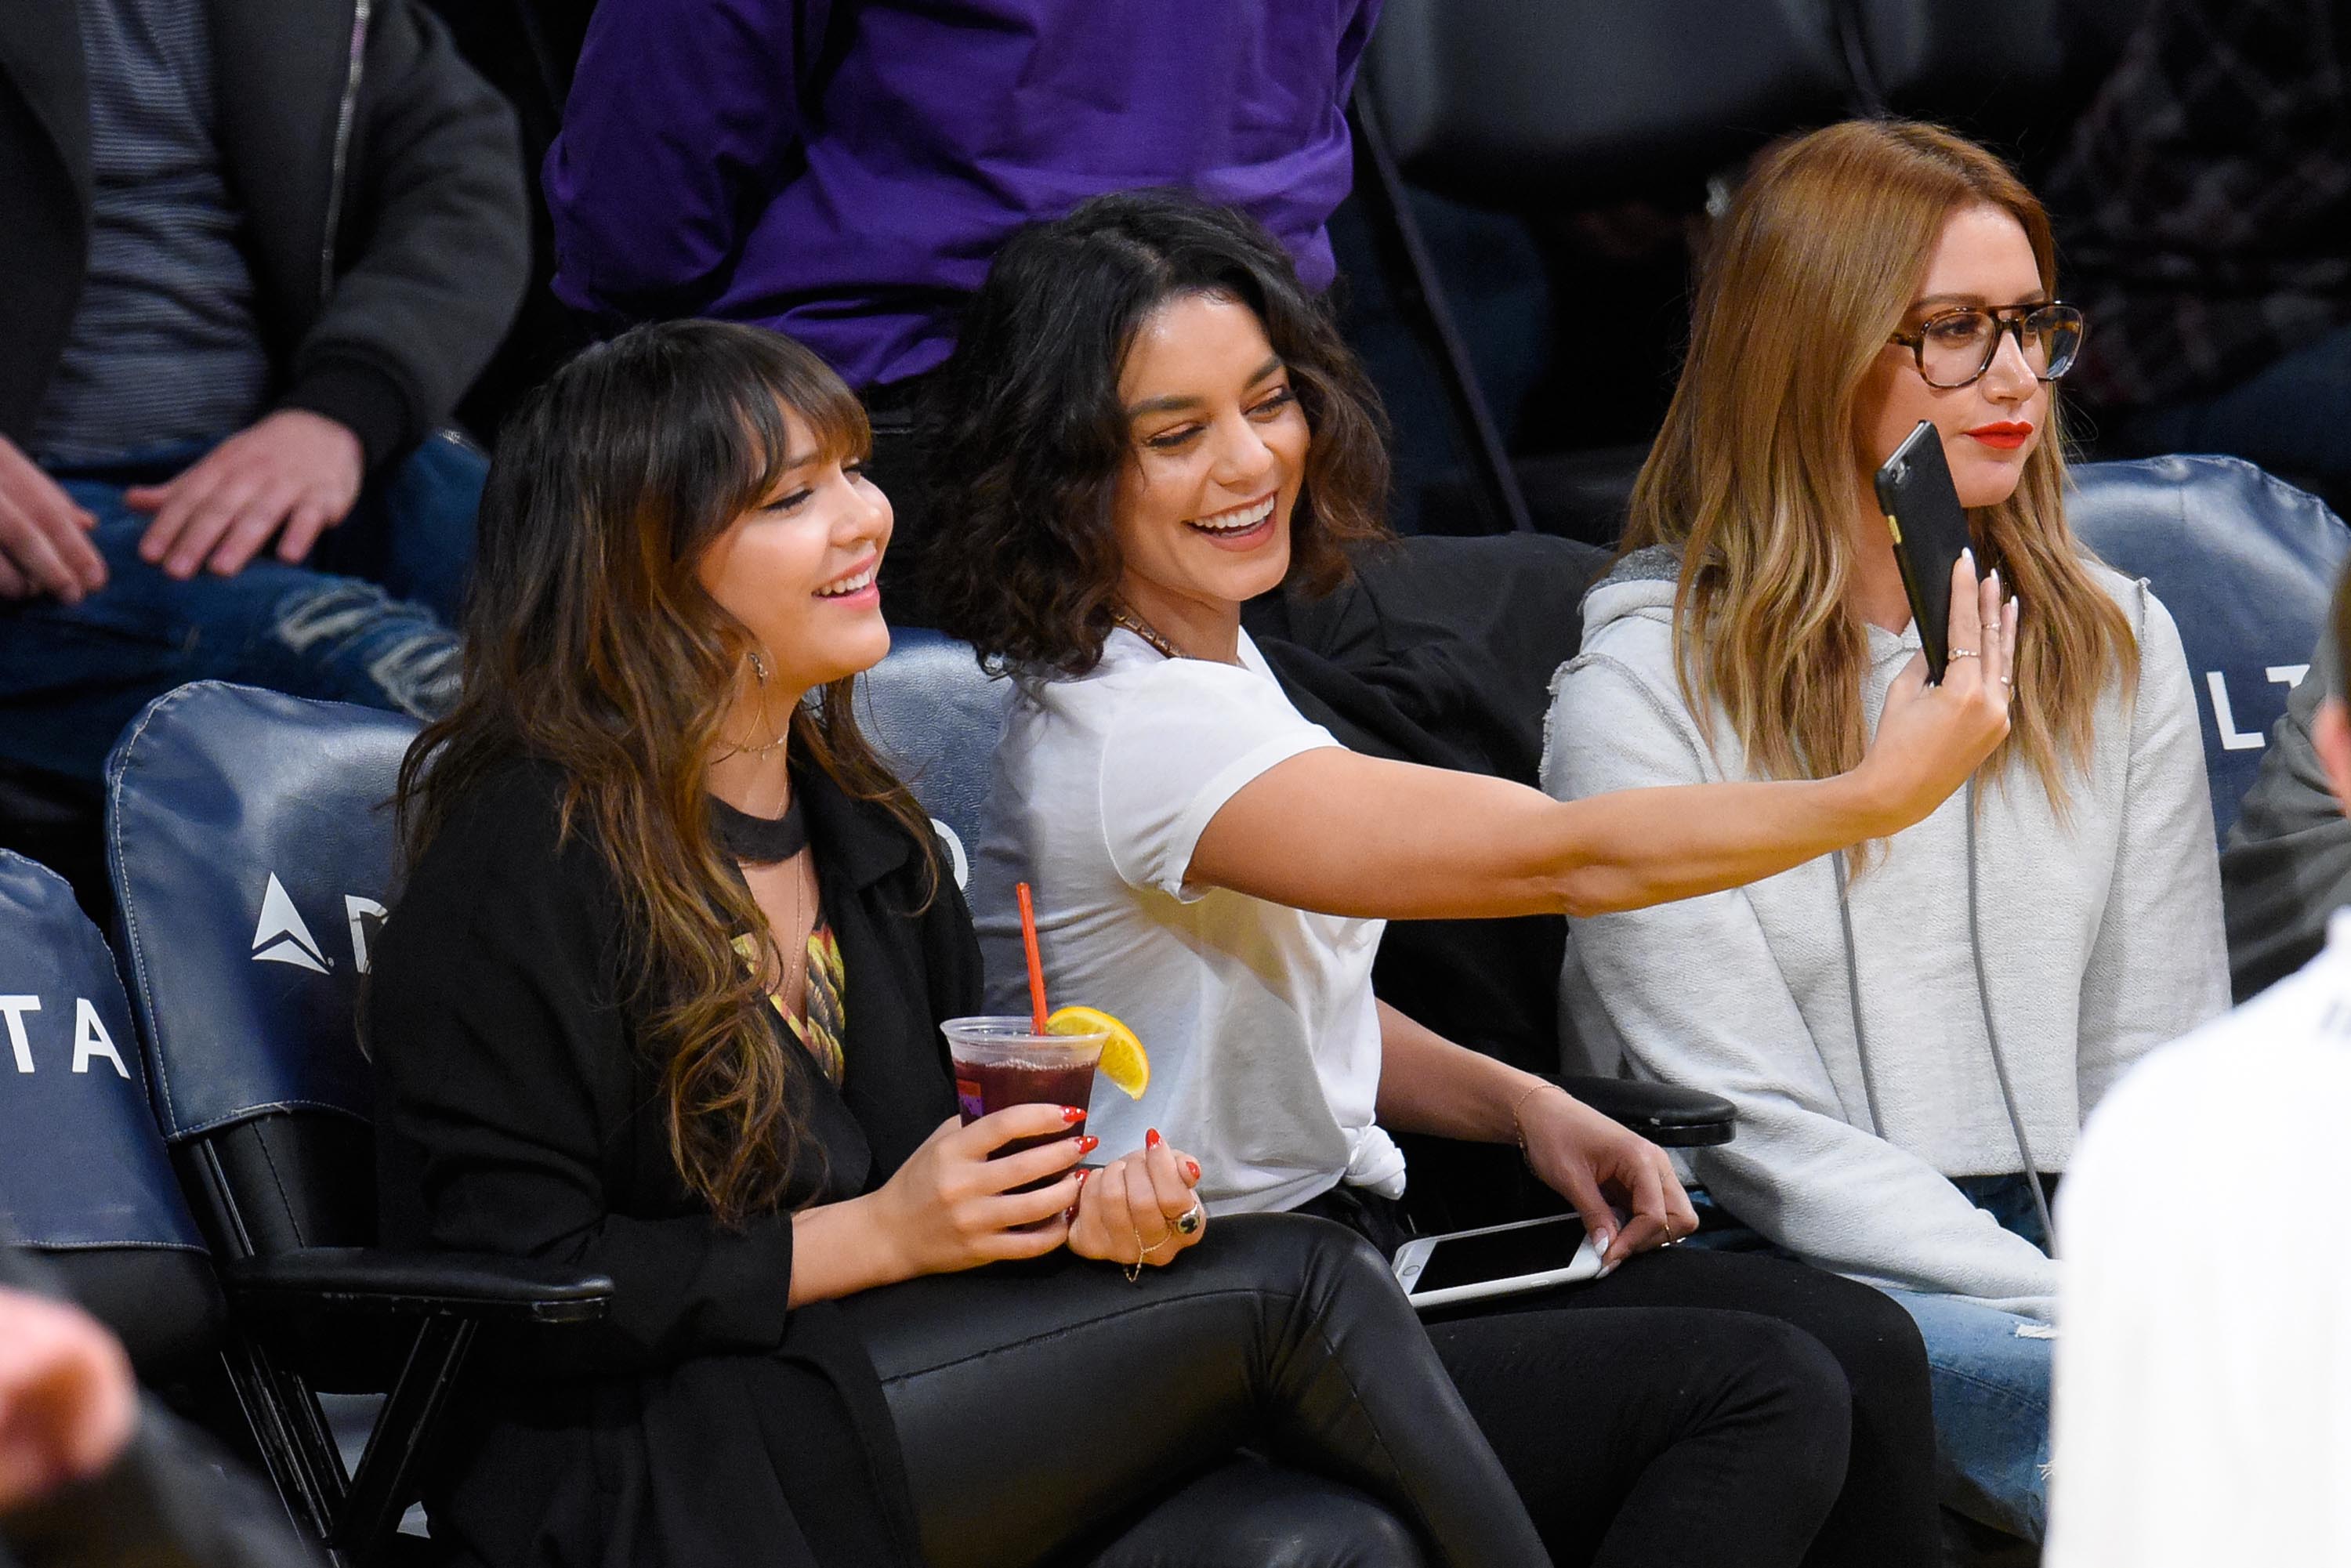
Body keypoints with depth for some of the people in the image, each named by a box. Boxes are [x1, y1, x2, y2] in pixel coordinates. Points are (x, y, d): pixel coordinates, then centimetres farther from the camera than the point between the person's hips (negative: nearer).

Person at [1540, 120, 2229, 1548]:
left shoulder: (2118, 647, 14)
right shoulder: (1645, 691, -2)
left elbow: (2159, 1070, 14)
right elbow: (1758, 1135, -8)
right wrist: (2090, 1319, -17)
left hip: (2078, 1252, 5)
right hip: (1810, 1293, -5)